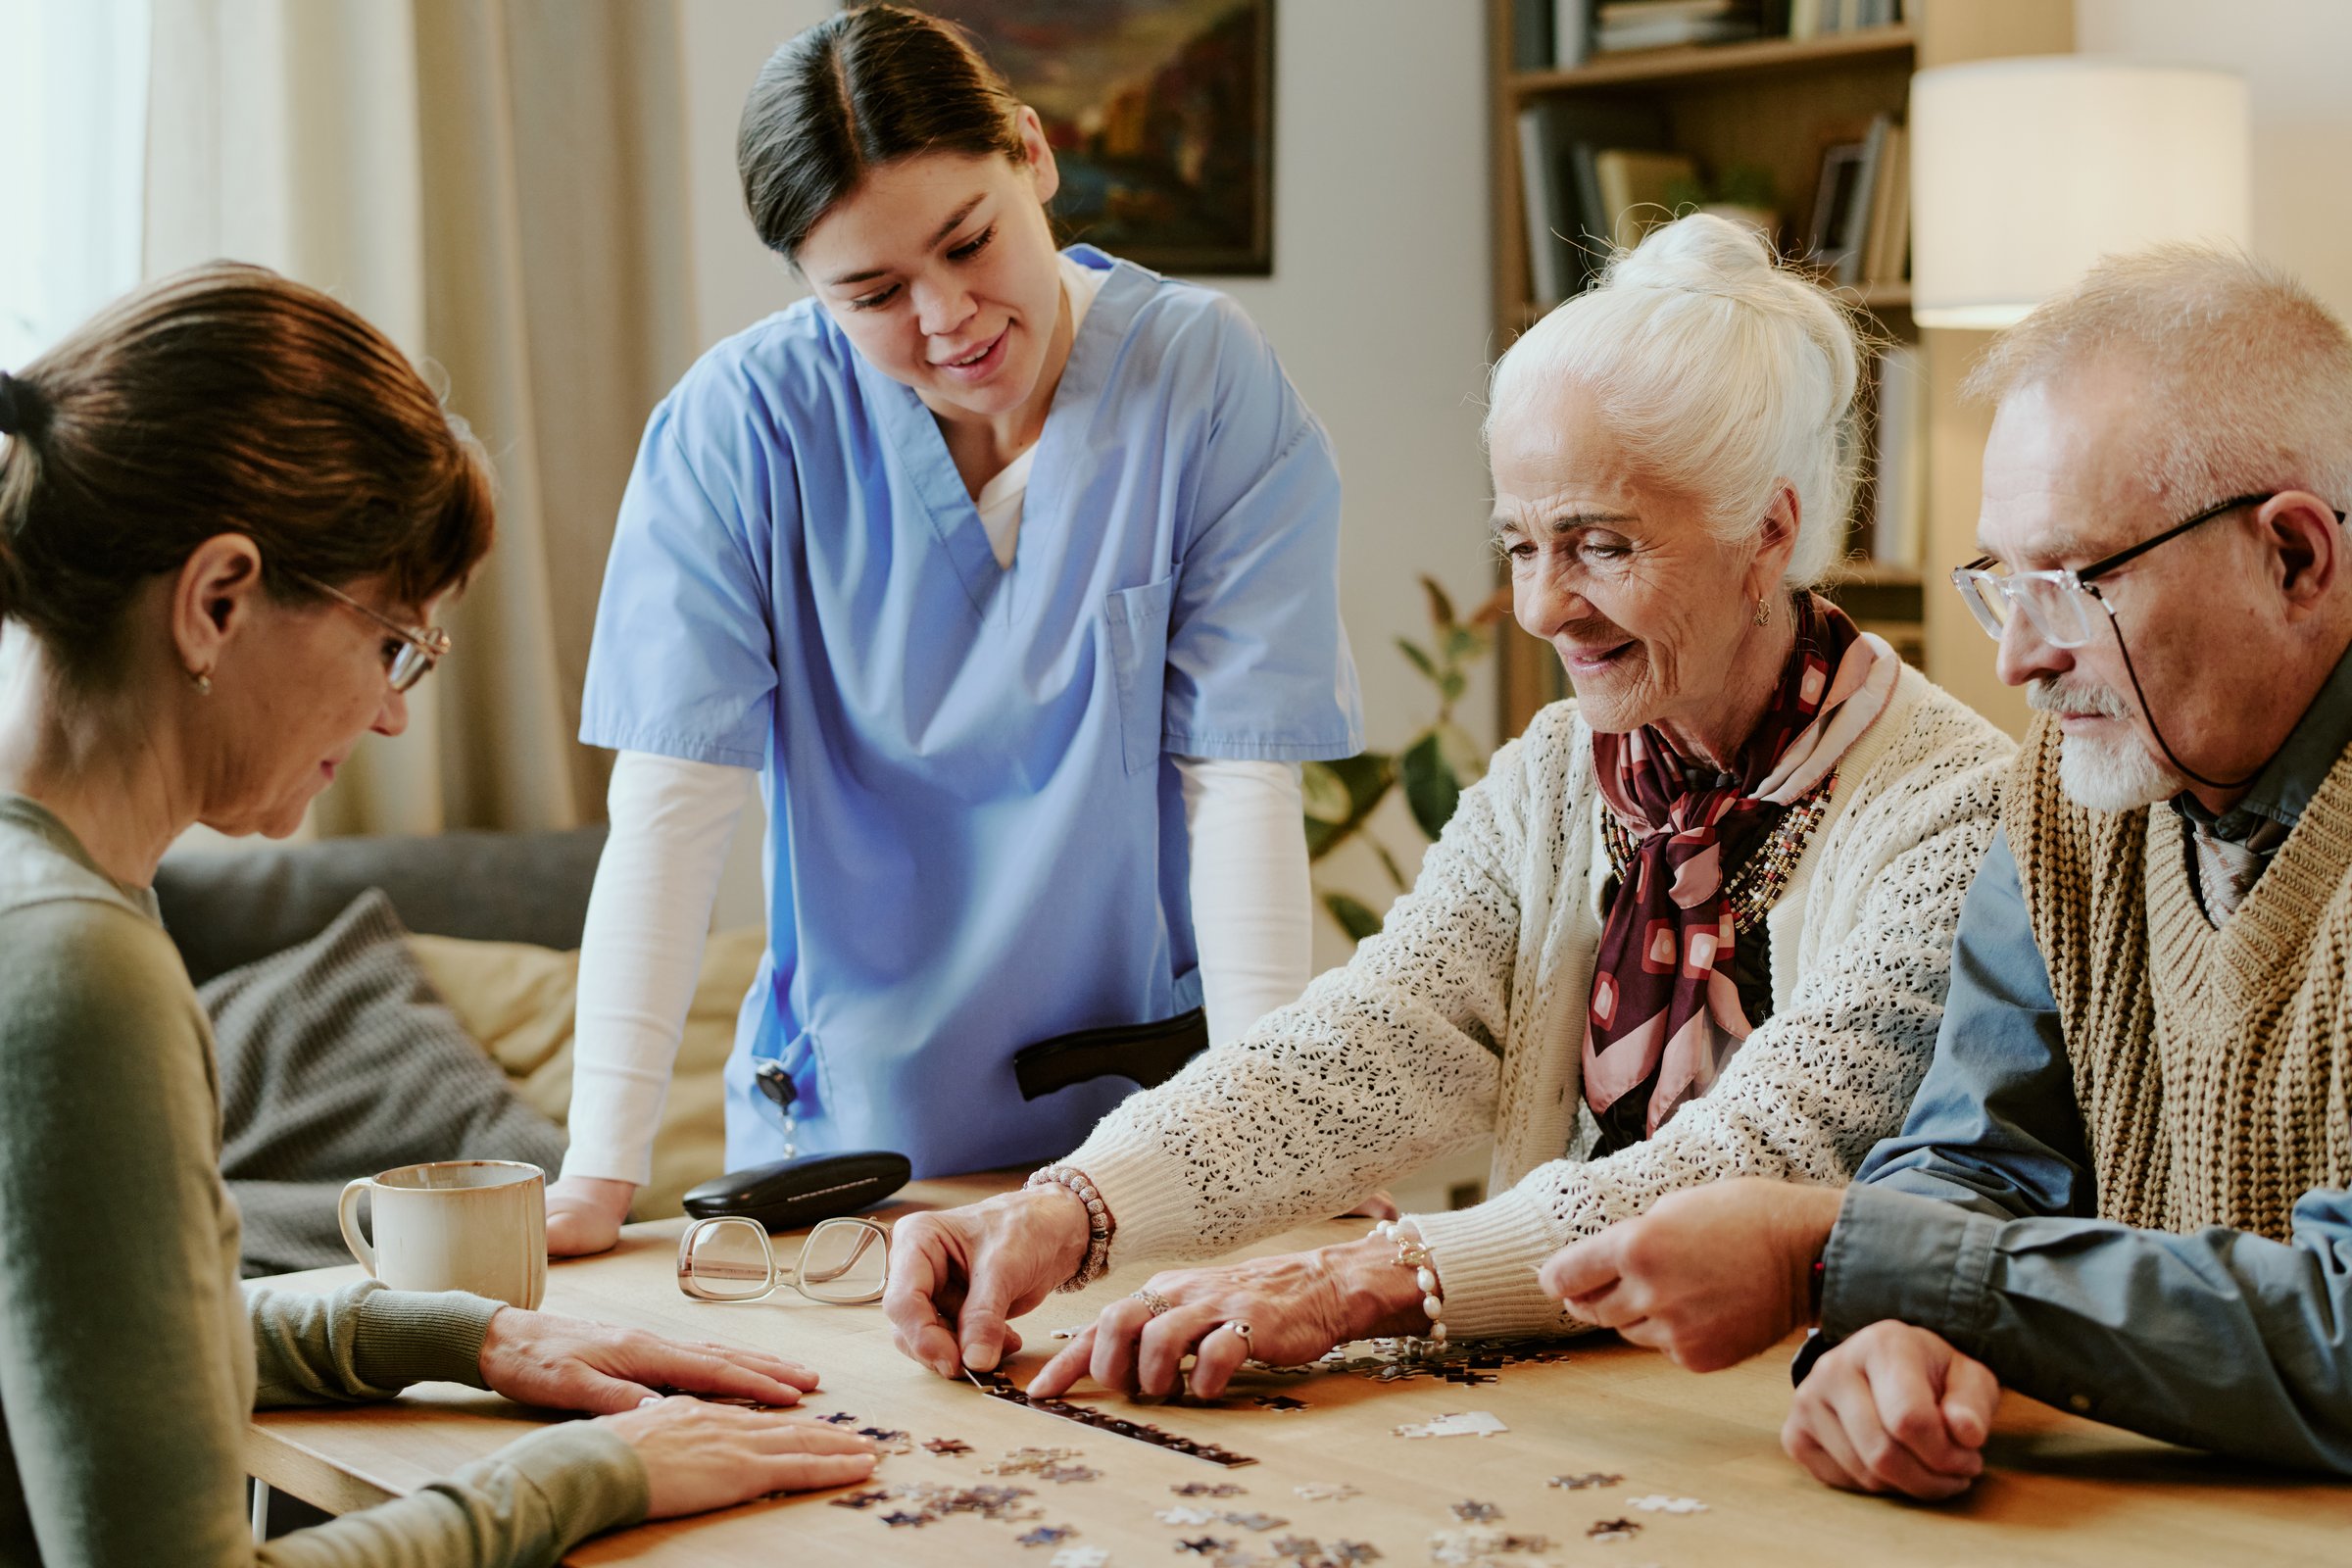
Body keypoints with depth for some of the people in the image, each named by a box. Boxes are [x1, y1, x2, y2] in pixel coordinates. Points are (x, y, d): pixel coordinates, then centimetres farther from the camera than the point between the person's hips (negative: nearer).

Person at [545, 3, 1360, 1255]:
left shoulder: (1209, 382, -7)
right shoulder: (739, 424, -8)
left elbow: (1241, 780, -10)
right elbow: (671, 802, -12)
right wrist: (600, 1172, -19)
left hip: (1145, 1109, -1)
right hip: (850, 1123, 1)